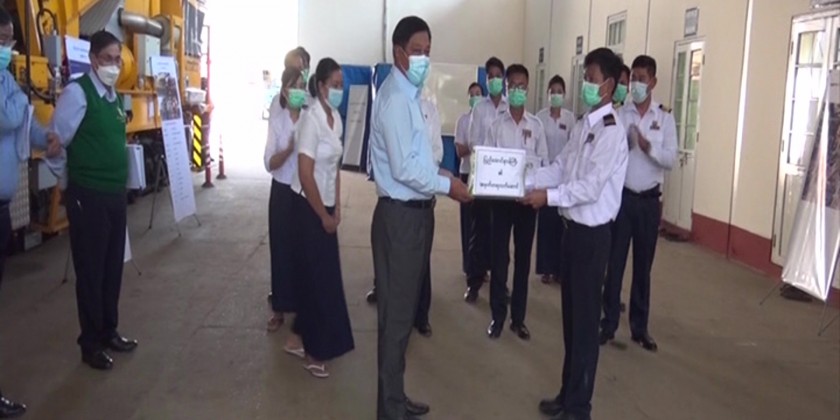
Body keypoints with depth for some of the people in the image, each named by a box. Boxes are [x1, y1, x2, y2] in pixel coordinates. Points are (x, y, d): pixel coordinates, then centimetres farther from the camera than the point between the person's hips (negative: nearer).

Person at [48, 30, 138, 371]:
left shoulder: (114, 95, 10)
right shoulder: (77, 92, -15)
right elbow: (56, 140, -16)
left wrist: (119, 177, 15)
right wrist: (69, 176, -2)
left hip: (116, 193, 7)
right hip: (88, 196, -7)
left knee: (113, 267, 15)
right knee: (91, 269, 3)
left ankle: (109, 332, 30)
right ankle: (91, 343, 17)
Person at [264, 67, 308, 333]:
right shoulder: (277, 120, -2)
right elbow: (269, 163, -9)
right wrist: (290, 147, -24)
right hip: (283, 192, 1)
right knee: (281, 250, 7)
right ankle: (280, 308, 20)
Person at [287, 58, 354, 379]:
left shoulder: (336, 118, 6)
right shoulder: (312, 119, -19)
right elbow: (305, 175, -21)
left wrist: (336, 208, 7)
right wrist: (323, 216, -14)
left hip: (326, 207, 7)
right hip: (308, 208, -7)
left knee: (323, 276, 13)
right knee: (317, 277, 1)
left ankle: (307, 341, 29)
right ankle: (313, 351, 16)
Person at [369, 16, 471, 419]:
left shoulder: (410, 94, 14)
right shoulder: (395, 98, -16)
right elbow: (404, 169, -22)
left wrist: (437, 173, 7)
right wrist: (447, 185, -12)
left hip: (414, 212, 10)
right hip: (400, 215, -10)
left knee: (404, 309, 18)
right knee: (396, 313, 0)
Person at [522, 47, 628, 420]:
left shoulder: (611, 130, -16)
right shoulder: (584, 124, 12)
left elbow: (591, 187, -22)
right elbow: (559, 168, 12)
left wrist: (548, 197, -19)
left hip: (592, 232, -9)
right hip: (574, 227, 9)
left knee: (585, 319, 2)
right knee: (570, 314, 17)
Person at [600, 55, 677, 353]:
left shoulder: (664, 117, 2)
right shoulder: (619, 114, -1)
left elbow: (671, 159, -6)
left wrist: (648, 147, -22)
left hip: (650, 200, 1)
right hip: (622, 196, -1)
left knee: (643, 265, 10)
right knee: (614, 262, 3)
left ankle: (640, 327, 20)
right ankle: (608, 324, 13)